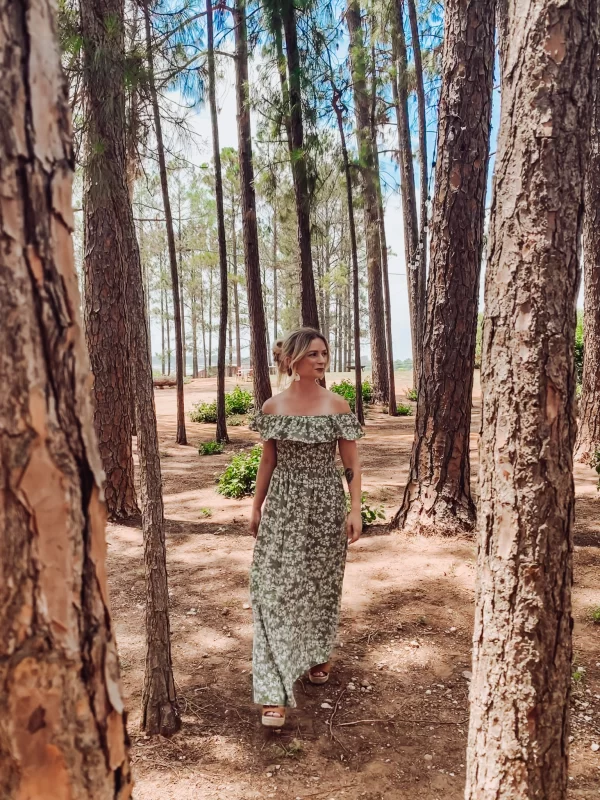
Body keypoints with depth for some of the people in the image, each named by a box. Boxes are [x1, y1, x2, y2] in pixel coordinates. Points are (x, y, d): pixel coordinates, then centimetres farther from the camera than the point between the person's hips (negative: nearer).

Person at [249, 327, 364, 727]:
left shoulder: (338, 406, -4)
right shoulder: (273, 407, 0)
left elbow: (352, 464, -2)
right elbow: (268, 461, 8)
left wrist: (356, 510, -11)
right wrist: (257, 508, 10)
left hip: (326, 505, 0)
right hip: (283, 506, 0)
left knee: (322, 585, 13)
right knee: (277, 590, -5)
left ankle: (318, 654, 40)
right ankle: (275, 693, -1)